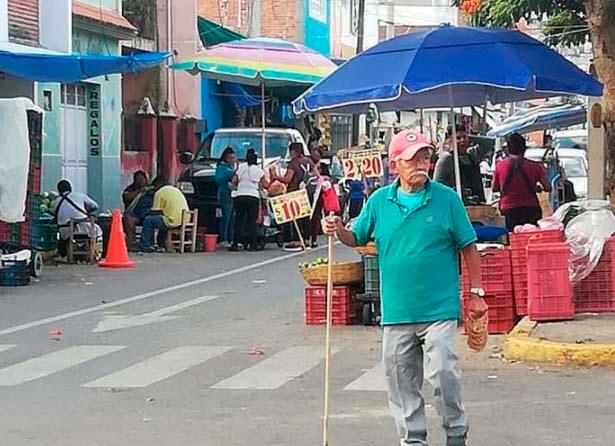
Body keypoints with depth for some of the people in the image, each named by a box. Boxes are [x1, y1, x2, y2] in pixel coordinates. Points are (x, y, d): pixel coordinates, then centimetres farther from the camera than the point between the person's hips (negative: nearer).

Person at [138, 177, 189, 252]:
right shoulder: (177, 190, 23)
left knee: (148, 220, 4)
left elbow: (155, 212, -1)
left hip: (173, 222, -8)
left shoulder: (160, 192, -1)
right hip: (184, 220, 8)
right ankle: (161, 245, 33)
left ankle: (144, 245, 5)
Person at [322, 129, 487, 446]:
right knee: (401, 381, 9)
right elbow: (358, 239, 15)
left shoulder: (446, 198, -3)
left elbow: (468, 248, 3)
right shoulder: (379, 201, 5)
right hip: (396, 311, 3)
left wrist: (476, 293, 1)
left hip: (439, 309, -3)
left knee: (443, 373, -9)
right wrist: (339, 231, -7)